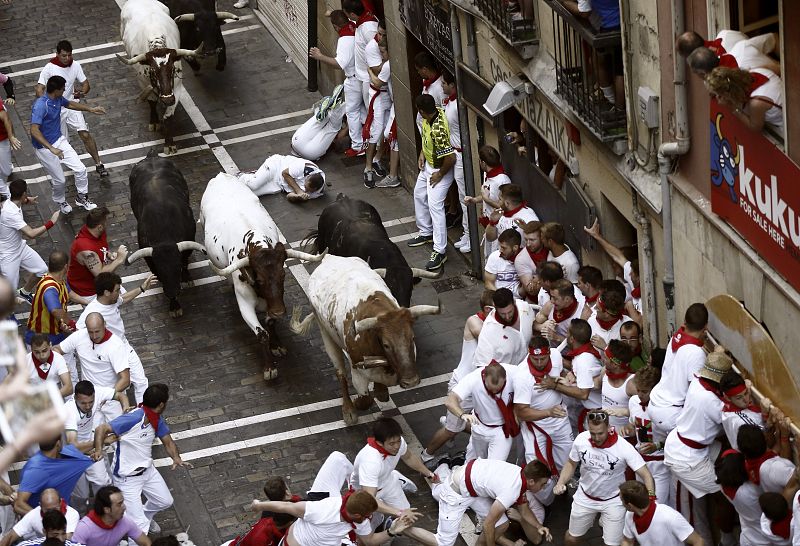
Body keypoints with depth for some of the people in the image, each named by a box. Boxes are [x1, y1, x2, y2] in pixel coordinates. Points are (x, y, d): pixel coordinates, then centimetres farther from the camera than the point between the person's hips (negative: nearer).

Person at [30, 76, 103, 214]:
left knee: (80, 169, 3)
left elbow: (69, 104, 20)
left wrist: (91, 109, 23)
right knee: (60, 180, 5)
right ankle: (61, 202, 37)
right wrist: (52, 149, -45)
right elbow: (34, 131, -39)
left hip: (59, 140, 7)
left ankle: (82, 198, 27)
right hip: (44, 148, -7)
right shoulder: (40, 105, -32)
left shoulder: (58, 99, -5)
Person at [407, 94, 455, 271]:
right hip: (428, 164, 10)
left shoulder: (438, 130, -38)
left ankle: (440, 251, -8)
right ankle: (426, 233, 42)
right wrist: (422, 153, 4)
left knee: (435, 206, -12)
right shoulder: (435, 112, -11)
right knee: (419, 195, 24)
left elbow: (451, 158, -34)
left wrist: (440, 174, -18)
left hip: (440, 170, -10)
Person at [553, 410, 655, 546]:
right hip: (585, 497, 2)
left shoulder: (624, 447, -28)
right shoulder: (581, 440, -18)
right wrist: (560, 483, -15)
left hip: (613, 500, -2)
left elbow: (646, 475, -25)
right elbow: (571, 463, 1)